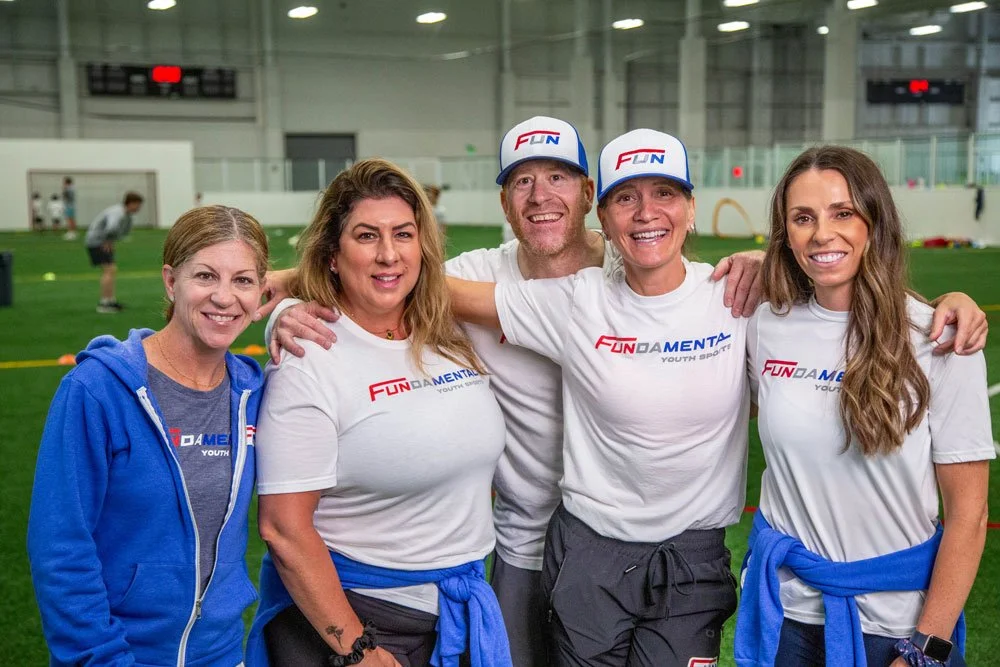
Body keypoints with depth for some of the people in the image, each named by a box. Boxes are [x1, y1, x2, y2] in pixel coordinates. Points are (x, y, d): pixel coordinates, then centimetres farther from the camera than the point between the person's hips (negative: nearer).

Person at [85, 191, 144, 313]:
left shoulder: (124, 213, 7)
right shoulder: (118, 213, -25)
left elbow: (126, 231, 22)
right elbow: (112, 228, -44)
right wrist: (108, 241, -28)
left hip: (105, 244, 11)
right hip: (97, 242, -11)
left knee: (112, 270, 14)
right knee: (109, 270, -14)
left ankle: (111, 300, 19)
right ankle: (104, 303, -14)